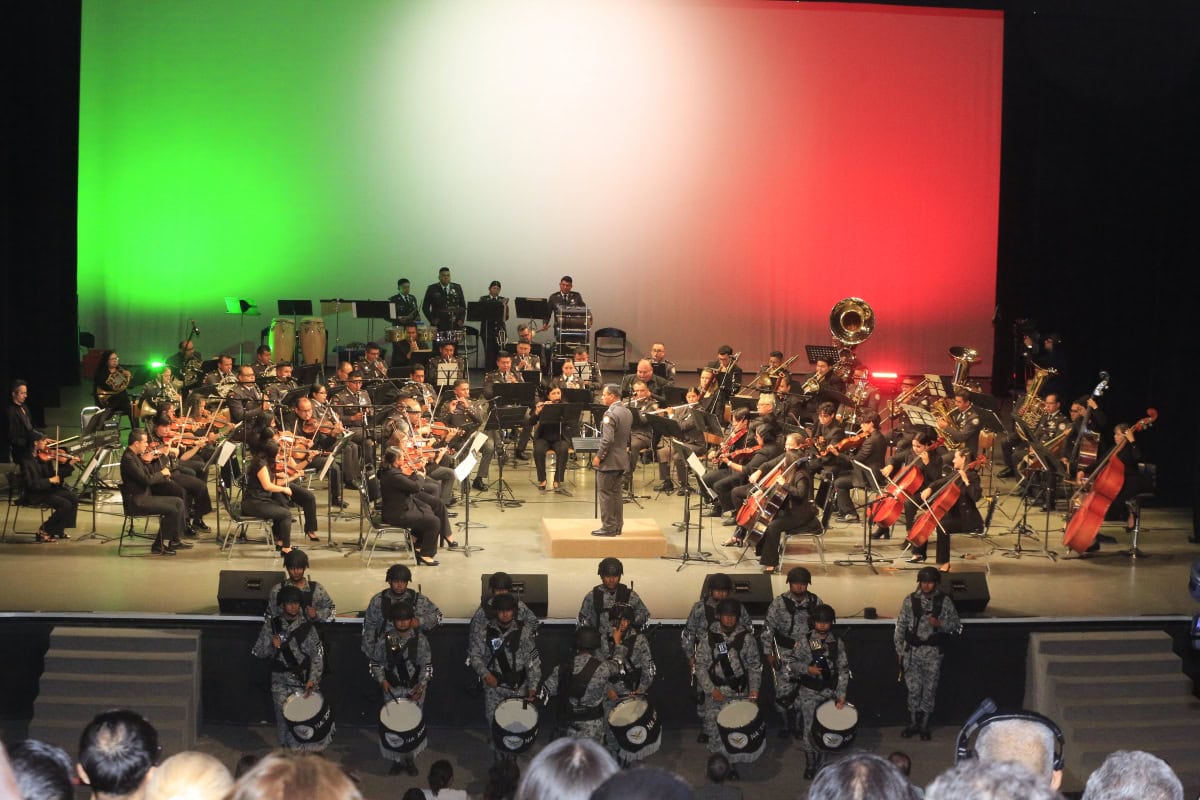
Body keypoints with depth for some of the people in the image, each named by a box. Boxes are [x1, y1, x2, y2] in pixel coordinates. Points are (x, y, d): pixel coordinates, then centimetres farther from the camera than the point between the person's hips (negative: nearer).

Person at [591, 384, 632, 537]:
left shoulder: (610, 414, -20)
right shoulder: (628, 412, 8)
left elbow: (607, 440, -25)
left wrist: (598, 456, -16)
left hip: (609, 461, -9)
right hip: (622, 460, 9)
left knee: (605, 493, -1)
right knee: (616, 493, 15)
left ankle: (608, 527, 1)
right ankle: (617, 526, 18)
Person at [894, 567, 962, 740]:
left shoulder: (944, 601, -1)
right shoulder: (910, 600, 0)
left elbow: (957, 625, 2)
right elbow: (901, 626, 4)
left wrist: (940, 624, -16)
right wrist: (900, 650, 1)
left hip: (933, 652, 0)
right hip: (912, 651, 0)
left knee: (930, 690, 6)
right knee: (913, 689, 5)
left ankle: (924, 726, 17)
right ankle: (912, 724, 19)